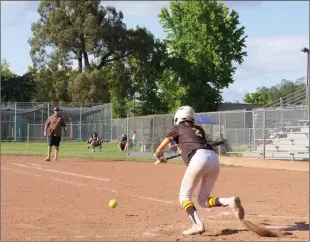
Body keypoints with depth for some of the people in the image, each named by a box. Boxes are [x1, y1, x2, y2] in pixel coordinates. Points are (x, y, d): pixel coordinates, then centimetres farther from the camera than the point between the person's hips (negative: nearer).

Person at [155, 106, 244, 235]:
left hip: (199, 159, -6)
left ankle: (198, 224, -17)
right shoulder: (199, 129, 31)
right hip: (214, 158, 6)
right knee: (203, 200, 15)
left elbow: (159, 150, 19)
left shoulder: (177, 128, 18)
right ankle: (230, 201, -9)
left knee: (184, 196, 5)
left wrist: (161, 157, 42)